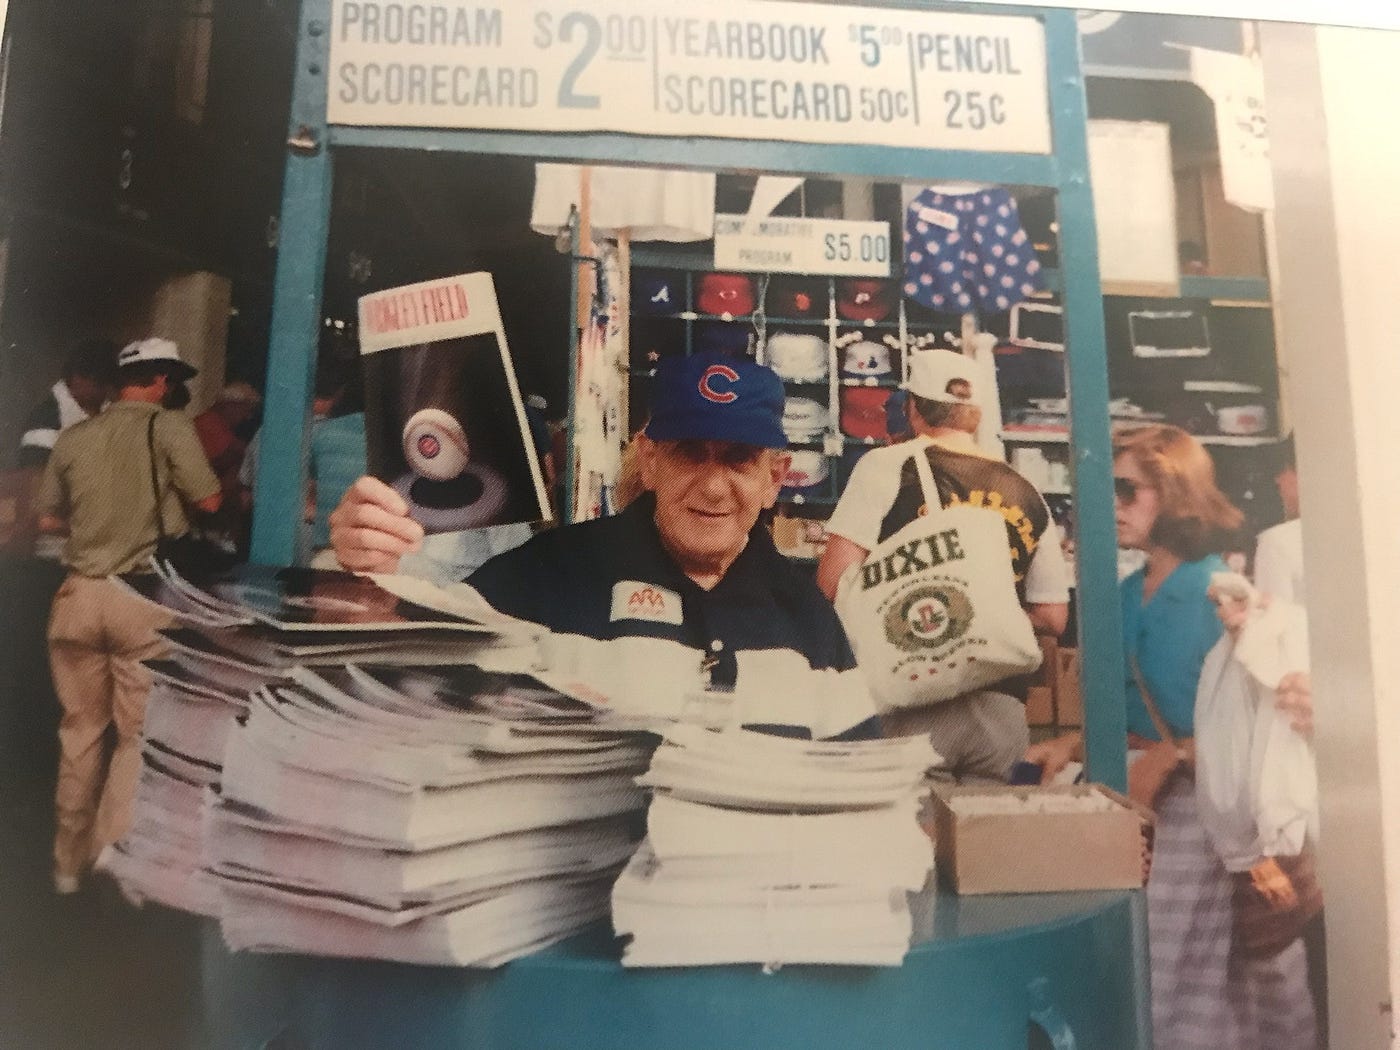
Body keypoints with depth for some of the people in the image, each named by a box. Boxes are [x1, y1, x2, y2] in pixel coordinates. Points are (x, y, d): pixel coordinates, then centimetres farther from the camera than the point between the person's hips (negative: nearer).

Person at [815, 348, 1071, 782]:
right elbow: (1053, 618, 10)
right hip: (1002, 714, 4)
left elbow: (834, 583, -11)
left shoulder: (888, 465, -5)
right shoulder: (1027, 493, 7)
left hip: (913, 707, -4)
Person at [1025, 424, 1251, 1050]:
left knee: (1185, 974, -1)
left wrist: (1169, 758, -20)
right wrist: (1074, 744, 0)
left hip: (1196, 795, -6)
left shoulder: (1215, 587, -10)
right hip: (1137, 789, 6)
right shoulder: (1125, 595, 10)